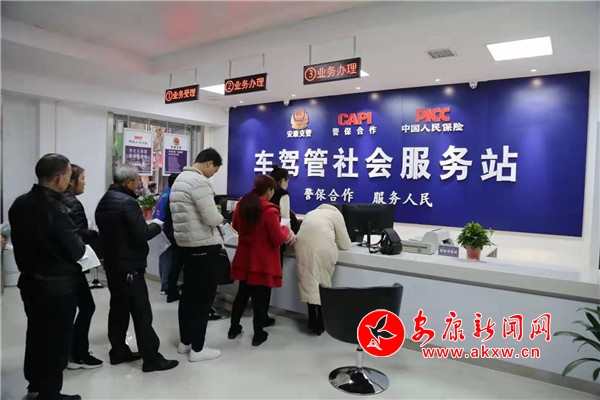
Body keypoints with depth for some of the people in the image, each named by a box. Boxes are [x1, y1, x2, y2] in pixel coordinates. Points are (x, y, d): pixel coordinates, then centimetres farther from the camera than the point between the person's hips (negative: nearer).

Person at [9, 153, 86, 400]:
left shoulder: (20, 204, 0)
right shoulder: (55, 209, -26)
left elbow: (21, 239, 13)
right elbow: (76, 252, -20)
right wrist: (82, 242, 0)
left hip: (30, 281, 9)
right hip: (58, 286, -8)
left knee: (36, 333, 23)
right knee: (57, 340, 7)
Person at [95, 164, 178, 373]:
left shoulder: (103, 201, 12)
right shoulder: (128, 202, -19)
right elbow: (142, 234, -23)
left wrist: (147, 225, 14)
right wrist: (157, 226, -4)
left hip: (112, 264, 10)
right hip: (129, 267, -10)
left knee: (118, 308, 17)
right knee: (141, 312, -5)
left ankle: (118, 351, 26)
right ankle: (151, 359, 1)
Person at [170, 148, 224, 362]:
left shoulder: (180, 179, 15)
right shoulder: (199, 181, -18)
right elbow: (212, 218, -22)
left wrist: (214, 225, 12)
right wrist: (221, 218, 0)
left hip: (186, 243, 10)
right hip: (203, 245, -10)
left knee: (189, 293, 16)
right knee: (204, 295, -1)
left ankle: (185, 341, 27)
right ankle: (197, 348, 8)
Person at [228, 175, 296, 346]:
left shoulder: (242, 204, 1)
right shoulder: (269, 210, -22)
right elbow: (278, 239, -19)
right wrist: (286, 230, -1)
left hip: (244, 259, 7)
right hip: (262, 262, -7)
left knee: (242, 294, 20)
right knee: (261, 297, 7)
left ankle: (234, 328, 31)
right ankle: (258, 335, 19)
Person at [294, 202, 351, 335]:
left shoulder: (311, 213, 31)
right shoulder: (336, 214, 18)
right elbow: (345, 244, 17)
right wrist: (335, 241, 38)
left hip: (303, 249, 4)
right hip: (322, 251, -3)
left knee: (309, 284, 11)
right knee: (322, 285, 9)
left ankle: (313, 322, 19)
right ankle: (320, 323, 17)